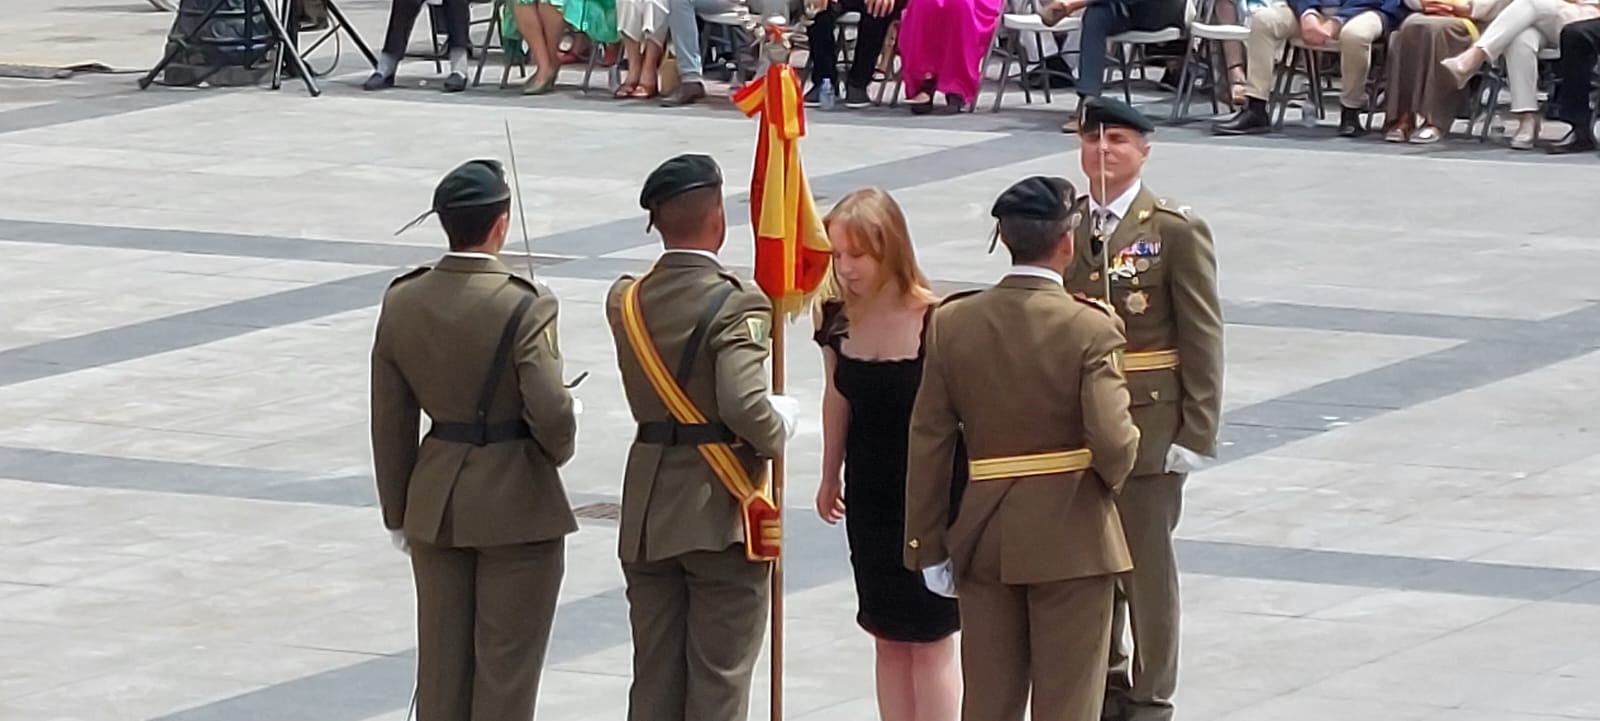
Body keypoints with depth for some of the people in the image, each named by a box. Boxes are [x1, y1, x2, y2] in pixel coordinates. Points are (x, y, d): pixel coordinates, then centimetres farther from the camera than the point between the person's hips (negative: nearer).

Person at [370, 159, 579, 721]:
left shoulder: (402, 302, -2)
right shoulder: (524, 306, -19)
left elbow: (390, 420, 4)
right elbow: (550, 413, -22)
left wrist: (397, 512, 14)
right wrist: (558, 449, 2)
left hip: (435, 504, 5)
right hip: (516, 505, -5)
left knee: (442, 662, 14)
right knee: (507, 665, 5)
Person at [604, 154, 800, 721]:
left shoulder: (626, 301, 3)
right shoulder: (733, 305, -17)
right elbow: (745, 407, -27)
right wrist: (781, 425, -7)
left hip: (648, 518, 6)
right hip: (721, 514, -6)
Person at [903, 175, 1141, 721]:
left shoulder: (953, 323, -2)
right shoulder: (1090, 329, -14)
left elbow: (928, 443, 0)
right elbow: (1113, 441, -21)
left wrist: (928, 545, 7)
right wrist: (1110, 478, 3)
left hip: (983, 535, 4)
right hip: (1071, 537, -4)